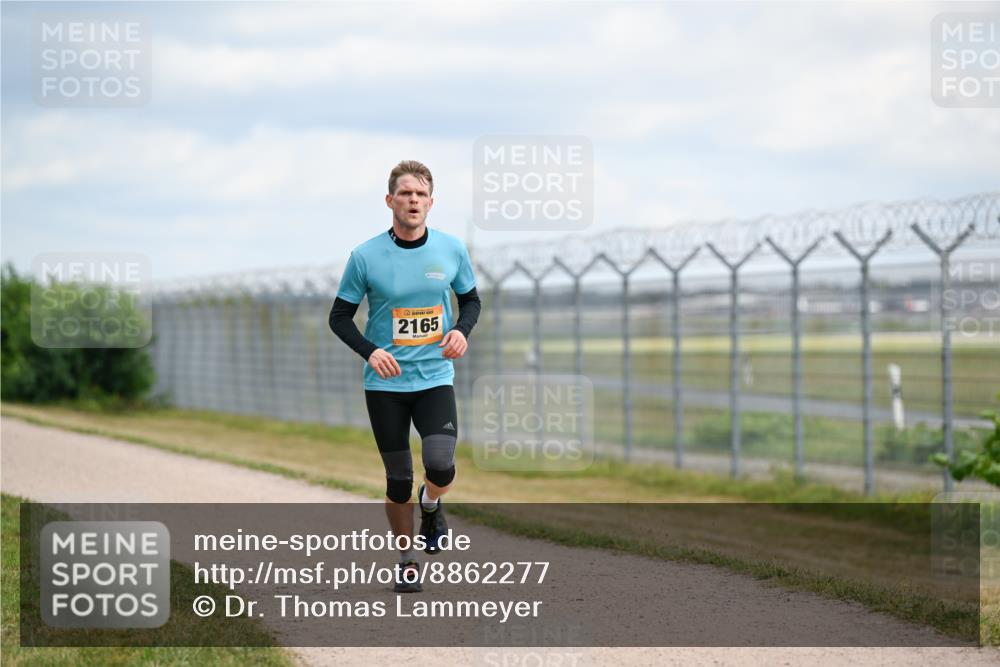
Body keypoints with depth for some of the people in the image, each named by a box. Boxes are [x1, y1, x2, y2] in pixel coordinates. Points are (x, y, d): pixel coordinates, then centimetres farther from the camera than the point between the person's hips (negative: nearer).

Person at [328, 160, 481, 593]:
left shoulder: (452, 249, -1)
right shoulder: (366, 257, -7)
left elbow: (471, 299, 13)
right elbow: (339, 317, 1)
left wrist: (462, 330, -8)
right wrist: (370, 351, -16)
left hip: (435, 378, 1)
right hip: (385, 383, 0)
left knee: (440, 466, -19)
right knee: (399, 478, 4)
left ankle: (431, 504, 16)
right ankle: (406, 560, 24)